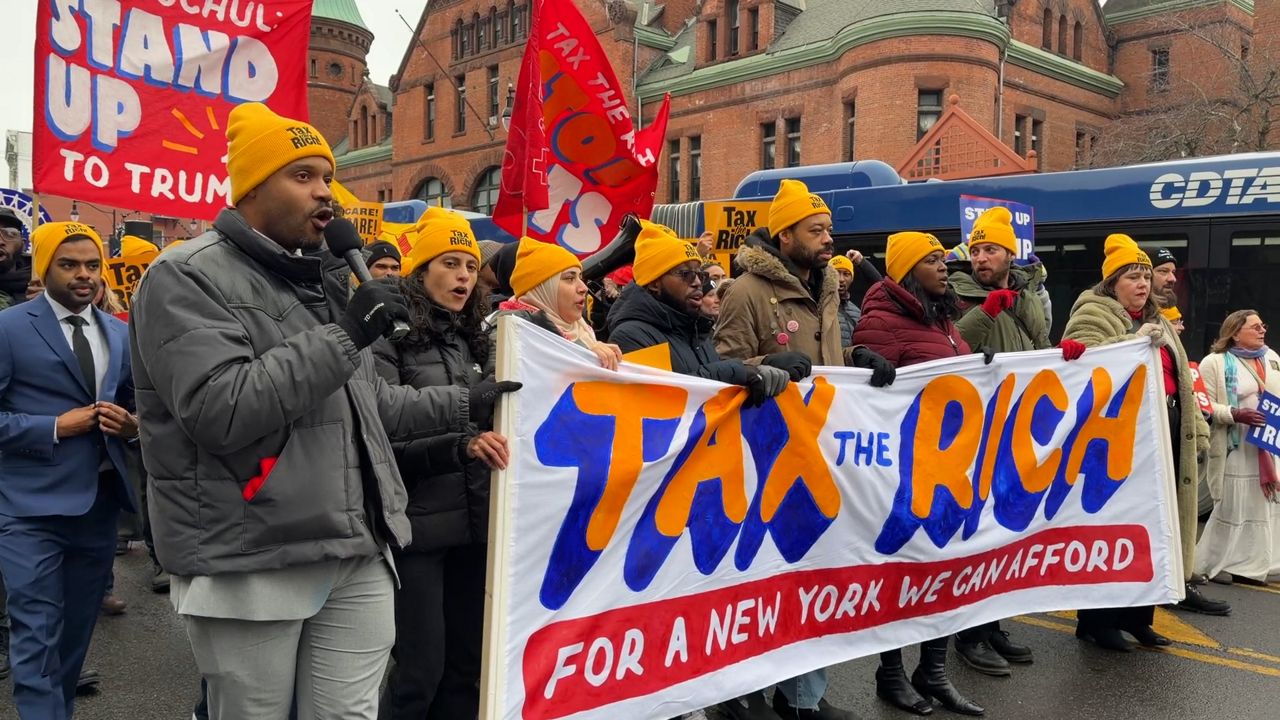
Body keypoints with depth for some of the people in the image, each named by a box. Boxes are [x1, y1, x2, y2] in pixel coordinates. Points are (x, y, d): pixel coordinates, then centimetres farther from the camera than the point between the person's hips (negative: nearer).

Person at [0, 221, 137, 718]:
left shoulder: (120, 335, 11)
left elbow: (133, 406, 19)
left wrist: (131, 425, -3)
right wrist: (56, 427, -17)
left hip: (100, 502, 6)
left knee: (77, 631, 17)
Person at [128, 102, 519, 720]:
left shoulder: (323, 284, 18)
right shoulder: (187, 277, -9)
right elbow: (221, 410, -23)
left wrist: (464, 405, 13)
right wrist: (344, 334, -20)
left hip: (357, 557, 7)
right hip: (249, 566, -6)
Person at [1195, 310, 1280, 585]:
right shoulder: (1215, 362, -6)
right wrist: (1235, 414, -23)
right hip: (1237, 449, -6)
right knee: (1232, 506, -3)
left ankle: (1251, 564, 17)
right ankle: (1215, 562, 10)